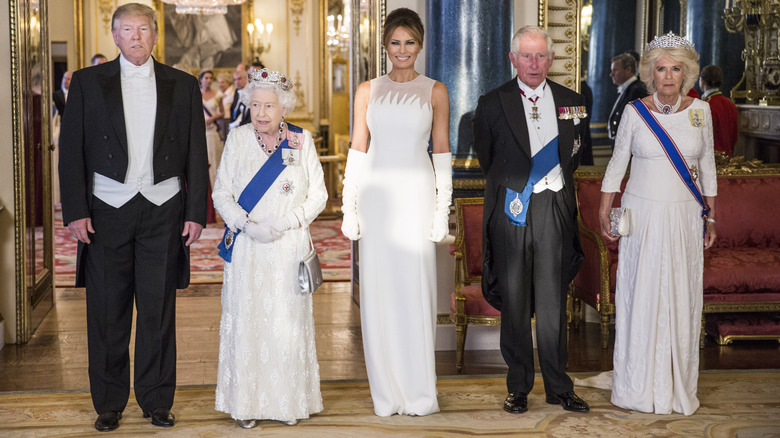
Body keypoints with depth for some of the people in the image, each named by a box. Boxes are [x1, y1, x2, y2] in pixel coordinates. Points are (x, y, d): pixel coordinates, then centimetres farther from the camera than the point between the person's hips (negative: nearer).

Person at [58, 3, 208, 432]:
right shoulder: (87, 82, 6)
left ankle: (157, 400, 17)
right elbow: (71, 151, 2)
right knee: (107, 311, 4)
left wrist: (195, 212, 1)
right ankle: (108, 403, 16)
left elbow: (196, 154, 8)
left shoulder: (183, 86, 8)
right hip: (107, 210, 0)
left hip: (164, 210, 1)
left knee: (159, 310, 5)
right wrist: (75, 211, -6)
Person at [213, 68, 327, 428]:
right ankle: (247, 403, 10)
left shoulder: (302, 141, 2)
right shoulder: (238, 139, 2)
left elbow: (318, 194, 2)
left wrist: (284, 224, -11)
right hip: (248, 249, 0)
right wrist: (247, 224, -13)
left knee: (289, 323, 3)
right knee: (247, 321, 1)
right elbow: (221, 193, 3)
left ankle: (290, 402, 14)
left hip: (289, 247, 0)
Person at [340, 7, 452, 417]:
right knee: (378, 289, 3)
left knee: (415, 288, -1)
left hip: (416, 196, -1)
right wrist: (349, 207, 3)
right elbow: (357, 149, 8)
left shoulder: (434, 91, 5)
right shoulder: (368, 91, 9)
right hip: (375, 195, 2)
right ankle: (386, 393, 12)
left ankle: (419, 392, 9)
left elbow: (442, 152, 4)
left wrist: (443, 208, -2)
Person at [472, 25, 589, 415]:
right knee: (514, 302, 4)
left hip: (555, 210, 1)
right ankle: (518, 386, 15)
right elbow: (485, 158, 11)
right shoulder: (492, 104, 0)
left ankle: (558, 387, 13)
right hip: (510, 209, -1)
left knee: (553, 302, 4)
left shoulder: (572, 103, 6)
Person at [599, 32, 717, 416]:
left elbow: (707, 167, 10)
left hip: (685, 217, 2)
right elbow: (617, 163, 5)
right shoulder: (635, 112, -2)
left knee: (681, 298, 5)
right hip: (642, 215, -1)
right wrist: (603, 213, 1)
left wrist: (711, 217, 10)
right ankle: (639, 387, 12)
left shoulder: (700, 111, 2)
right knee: (640, 296, 1)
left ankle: (678, 387, 17)